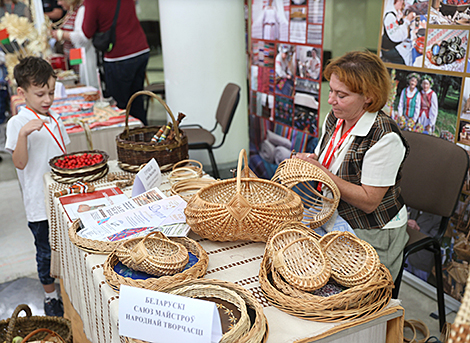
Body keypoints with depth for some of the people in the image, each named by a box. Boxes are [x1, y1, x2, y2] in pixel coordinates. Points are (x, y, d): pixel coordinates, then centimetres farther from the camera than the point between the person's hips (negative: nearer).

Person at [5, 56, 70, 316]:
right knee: (46, 250, 8)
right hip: (40, 201, -5)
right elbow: (20, 163, -19)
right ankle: (50, 295, 26)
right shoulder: (18, 123, -11)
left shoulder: (54, 119, 8)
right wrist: (24, 133, -31)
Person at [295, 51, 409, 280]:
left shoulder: (385, 138, -23)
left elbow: (368, 201, -22)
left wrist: (321, 172, -25)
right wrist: (307, 160, -8)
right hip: (338, 223, 7)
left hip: (372, 236, -7)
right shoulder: (334, 118, 1)